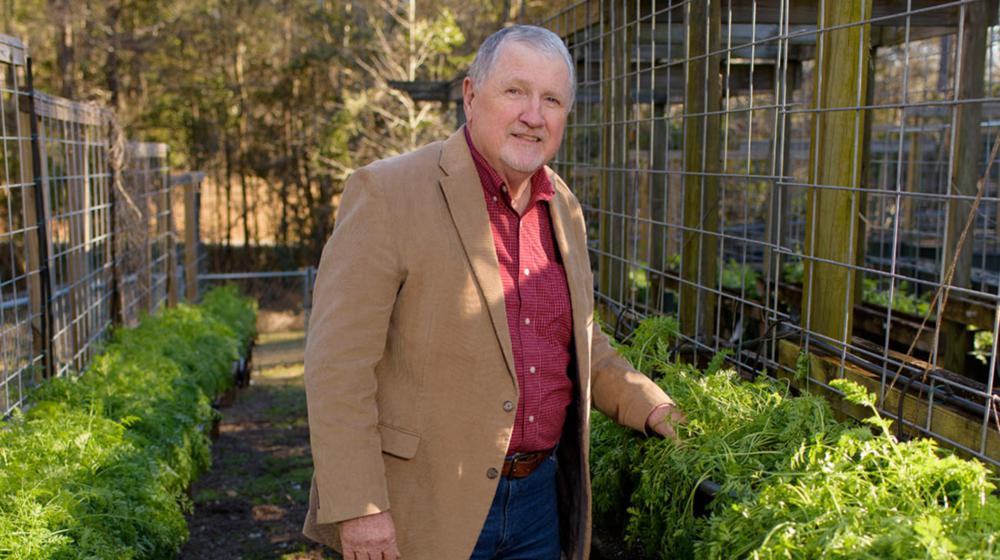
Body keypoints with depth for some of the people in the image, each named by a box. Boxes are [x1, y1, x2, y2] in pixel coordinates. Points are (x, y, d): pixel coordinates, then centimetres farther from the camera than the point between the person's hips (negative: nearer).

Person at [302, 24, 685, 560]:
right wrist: (356, 507, -18)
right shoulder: (387, 192, -14)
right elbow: (338, 361, -16)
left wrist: (652, 408, 5)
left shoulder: (564, 210, 6)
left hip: (540, 494, 6)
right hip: (425, 511, -6)